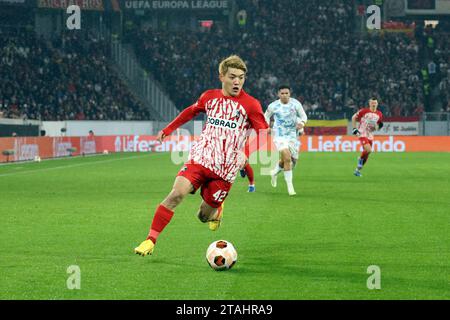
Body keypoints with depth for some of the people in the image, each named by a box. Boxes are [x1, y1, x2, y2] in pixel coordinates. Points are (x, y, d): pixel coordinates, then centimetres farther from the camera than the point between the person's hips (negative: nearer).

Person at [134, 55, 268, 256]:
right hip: (200, 157, 2)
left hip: (225, 170, -2)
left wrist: (246, 156, -25)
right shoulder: (209, 97, 7)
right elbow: (190, 112, 26)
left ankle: (216, 209, 40)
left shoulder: (250, 104, -5)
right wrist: (167, 130, 29)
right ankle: (151, 240, -17)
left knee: (204, 217, 2)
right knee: (177, 193, -21)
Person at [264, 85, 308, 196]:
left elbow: (304, 116, 3)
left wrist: (302, 123, -19)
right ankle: (290, 186, -11)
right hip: (279, 135, -3)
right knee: (287, 158, -20)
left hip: (293, 135, 3)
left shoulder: (296, 104, -5)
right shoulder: (273, 106, -6)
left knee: (293, 160, 10)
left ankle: (275, 172, 41)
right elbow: (266, 116, 12)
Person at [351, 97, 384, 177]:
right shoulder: (364, 111, -10)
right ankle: (360, 159, 4)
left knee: (366, 154, 6)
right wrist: (354, 128, -7)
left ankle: (358, 170, 20)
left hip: (370, 136, 6)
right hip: (362, 134, -6)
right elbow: (354, 117, 1)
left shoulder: (379, 114, 5)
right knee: (368, 150, -25)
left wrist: (379, 126, -8)